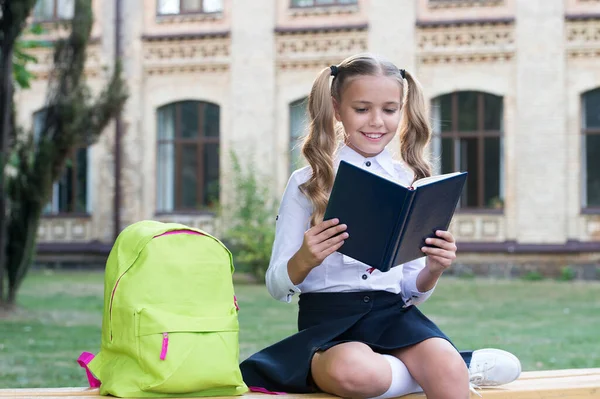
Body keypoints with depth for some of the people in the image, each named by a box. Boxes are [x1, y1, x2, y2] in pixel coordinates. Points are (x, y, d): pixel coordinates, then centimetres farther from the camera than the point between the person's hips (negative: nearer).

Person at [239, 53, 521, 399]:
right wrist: (305, 259, -19)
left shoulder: (412, 183, 10)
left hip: (393, 311, 0)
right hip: (329, 318, 0)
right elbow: (278, 287, 2)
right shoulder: (308, 183, 3)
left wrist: (434, 269, -8)